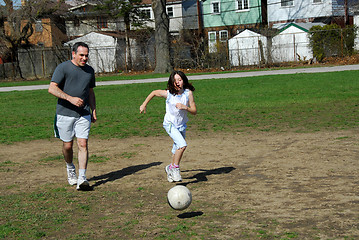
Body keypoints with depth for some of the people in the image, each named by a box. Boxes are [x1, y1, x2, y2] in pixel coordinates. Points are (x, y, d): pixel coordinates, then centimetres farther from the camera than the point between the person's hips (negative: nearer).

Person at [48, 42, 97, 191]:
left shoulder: (89, 70, 14)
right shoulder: (63, 68, -4)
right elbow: (52, 89, -12)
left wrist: (94, 111, 15)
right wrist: (71, 98, -21)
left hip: (83, 114, 3)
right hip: (65, 113, -3)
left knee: (83, 144, -9)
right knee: (67, 145, 6)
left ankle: (82, 178, -11)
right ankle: (70, 169, 35)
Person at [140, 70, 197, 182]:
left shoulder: (188, 93, -12)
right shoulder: (168, 94, -17)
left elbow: (194, 111, -8)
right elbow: (154, 92, 2)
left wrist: (185, 107, -26)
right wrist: (144, 105, 8)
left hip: (182, 125, 4)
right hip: (170, 124, -4)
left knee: (177, 150, 15)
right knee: (182, 145, -24)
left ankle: (170, 169, 40)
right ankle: (175, 167, -6)